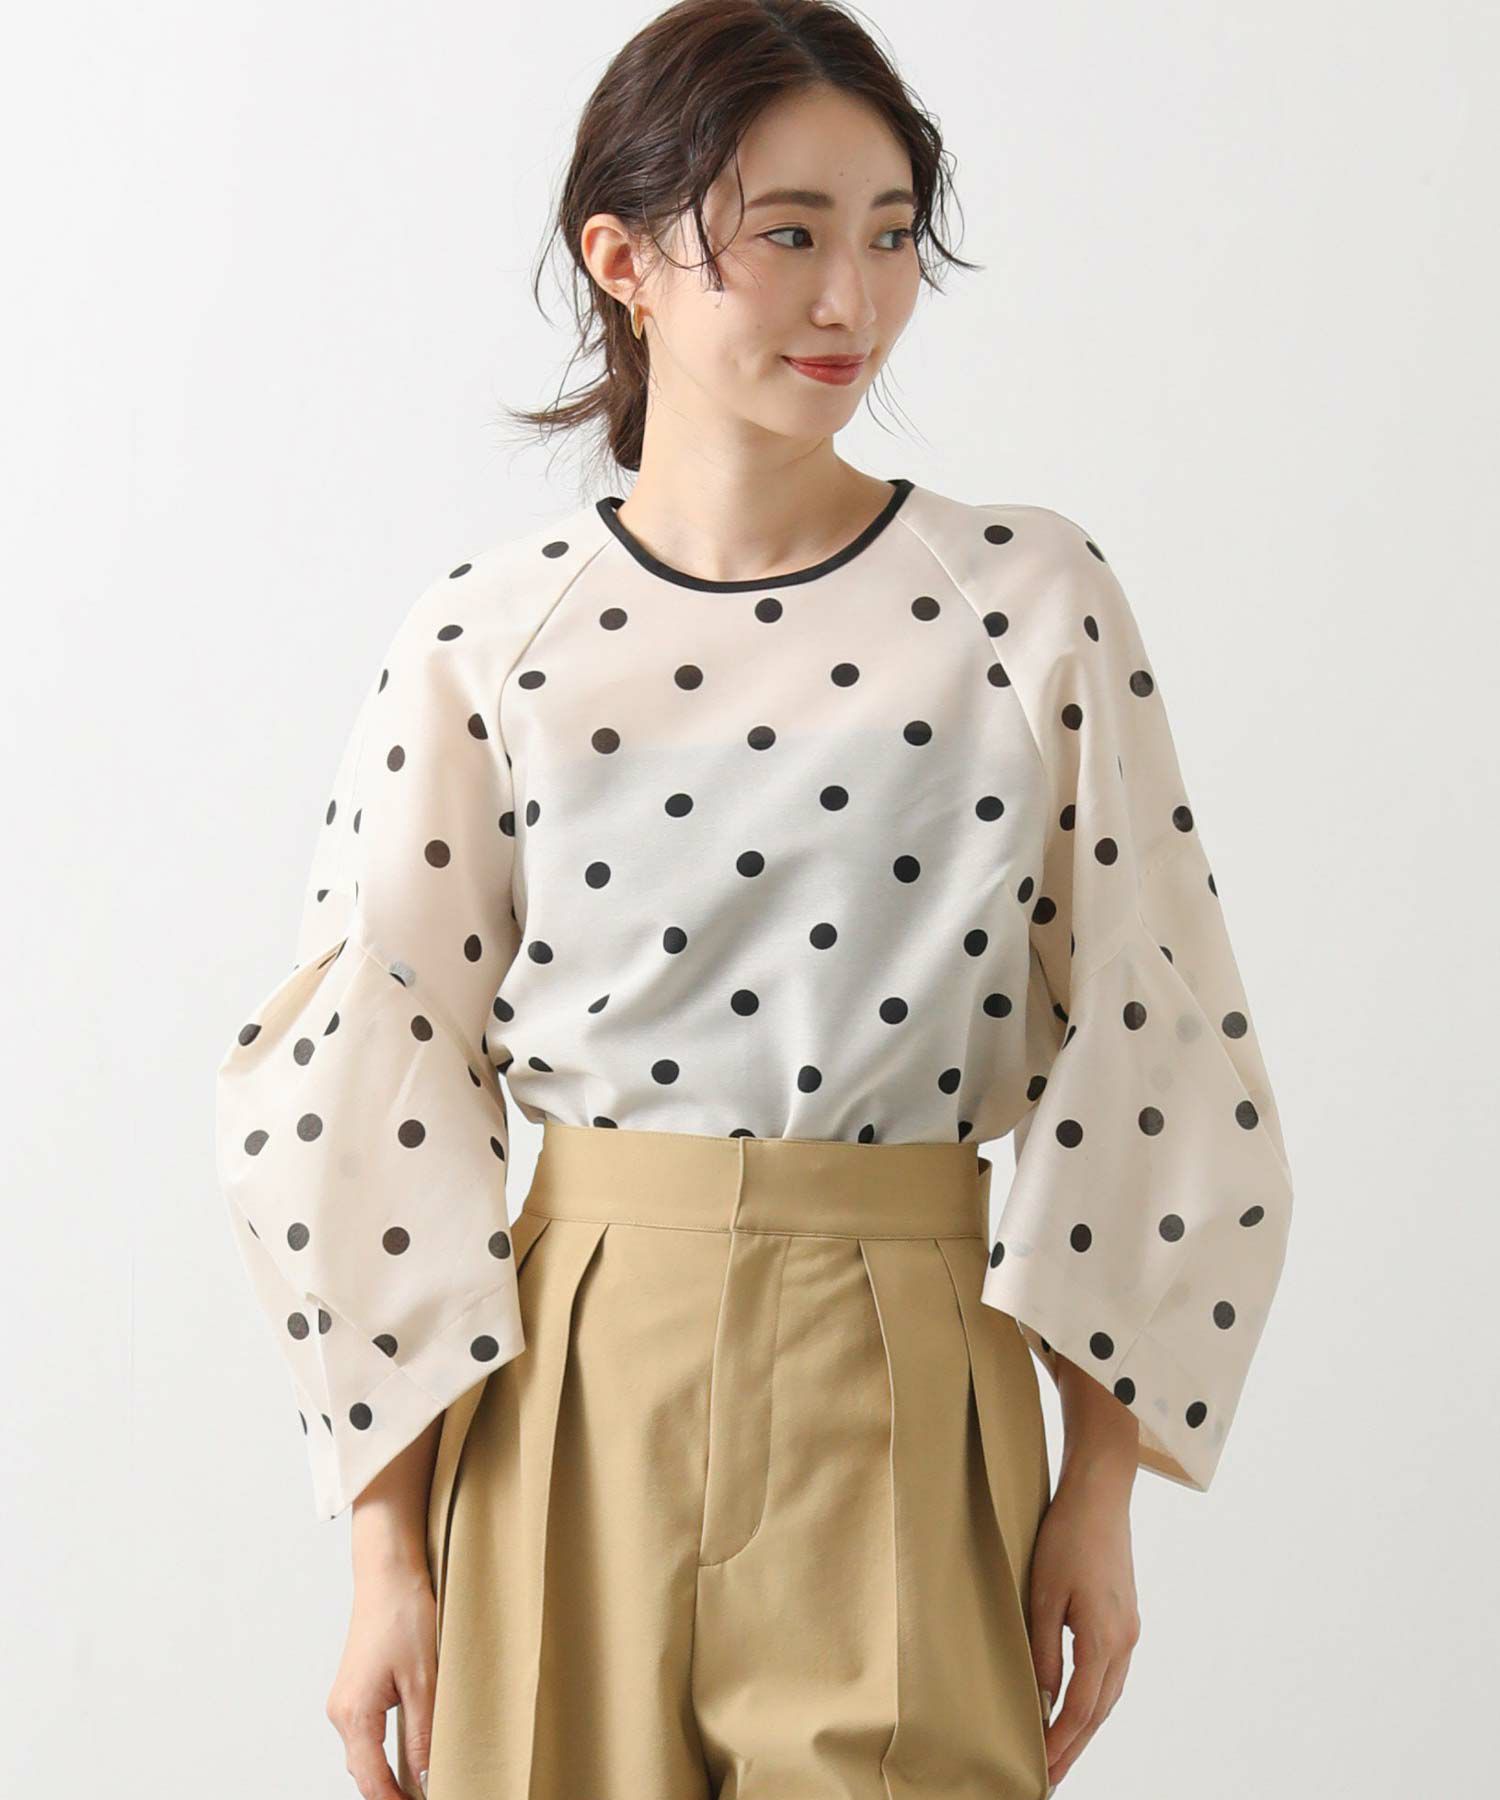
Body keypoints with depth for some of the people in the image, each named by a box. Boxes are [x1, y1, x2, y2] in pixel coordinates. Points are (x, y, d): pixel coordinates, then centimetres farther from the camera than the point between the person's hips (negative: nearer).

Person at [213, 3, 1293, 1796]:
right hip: (570, 1396, 0)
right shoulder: (491, 636, -1)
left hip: (905, 1396, 0)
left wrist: (1101, 1491, 0)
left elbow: (1139, 1051, 2)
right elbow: (368, 1091, 0)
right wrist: (388, 1548, -2)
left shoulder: (1032, 600, 0)